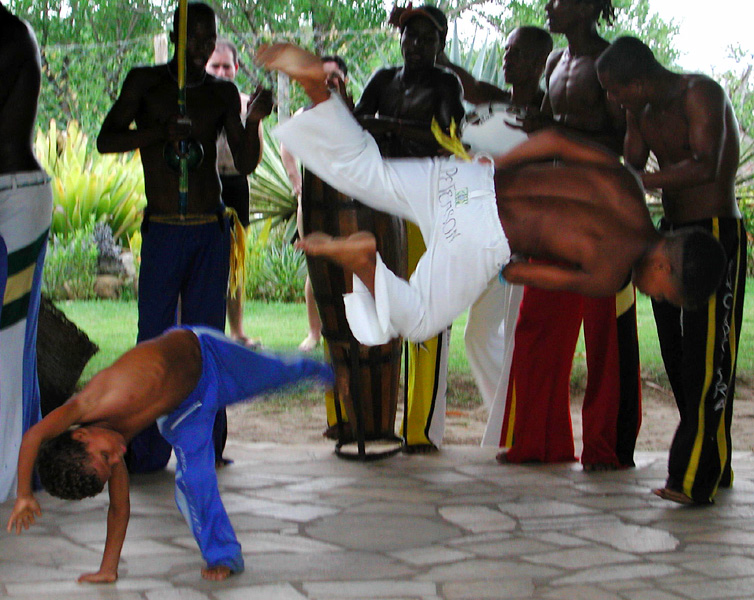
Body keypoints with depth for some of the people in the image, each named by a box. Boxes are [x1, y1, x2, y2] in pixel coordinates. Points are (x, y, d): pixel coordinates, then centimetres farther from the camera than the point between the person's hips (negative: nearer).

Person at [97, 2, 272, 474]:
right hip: (162, 230, -2)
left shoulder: (223, 93, 9)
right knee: (156, 340, -6)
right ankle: (148, 449, -3)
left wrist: (253, 121, -15)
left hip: (212, 231, 2)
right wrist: (160, 133, -18)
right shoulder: (146, 82, 3)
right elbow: (106, 141, -4)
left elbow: (245, 164, 4)